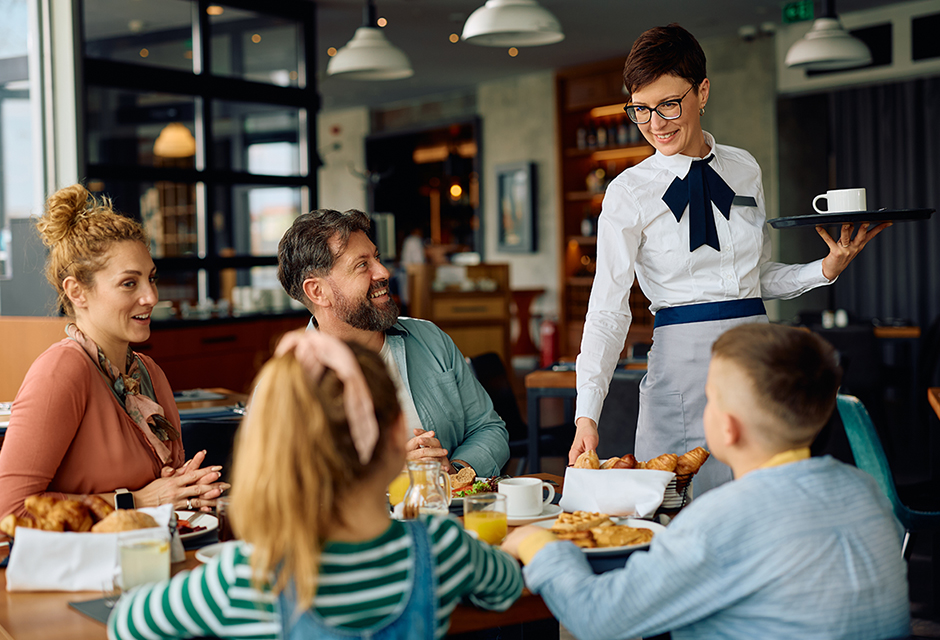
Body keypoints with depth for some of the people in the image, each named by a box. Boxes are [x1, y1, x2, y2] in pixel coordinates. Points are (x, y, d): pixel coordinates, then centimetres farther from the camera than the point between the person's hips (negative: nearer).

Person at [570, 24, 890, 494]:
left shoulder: (744, 169, 9)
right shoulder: (629, 192, -3)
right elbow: (608, 309, -8)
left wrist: (827, 269, 0)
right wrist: (586, 414, -18)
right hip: (682, 358, -4)